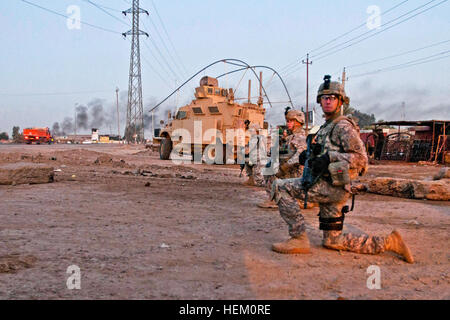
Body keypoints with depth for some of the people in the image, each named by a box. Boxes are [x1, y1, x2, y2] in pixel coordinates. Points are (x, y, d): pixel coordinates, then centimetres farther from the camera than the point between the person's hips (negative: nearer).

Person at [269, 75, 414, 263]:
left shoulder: (343, 126, -9)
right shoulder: (326, 127, 21)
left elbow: (360, 158, -16)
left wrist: (330, 157, -24)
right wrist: (309, 157, 12)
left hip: (332, 186, -10)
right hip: (328, 187, 10)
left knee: (280, 187, -14)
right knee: (332, 241, 15)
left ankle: (299, 238, -12)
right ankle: (388, 242, 19)